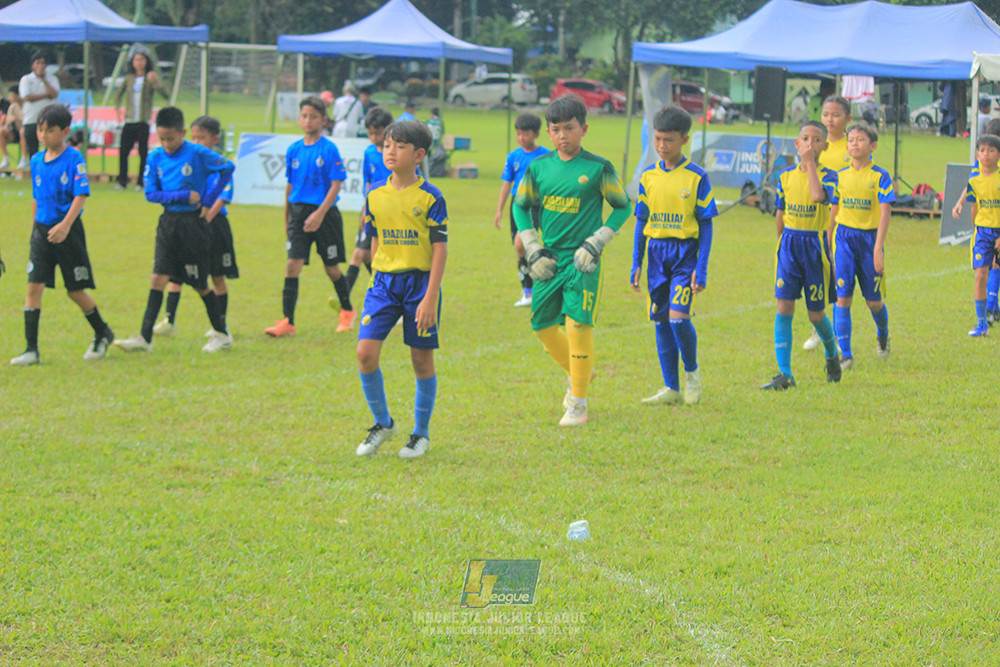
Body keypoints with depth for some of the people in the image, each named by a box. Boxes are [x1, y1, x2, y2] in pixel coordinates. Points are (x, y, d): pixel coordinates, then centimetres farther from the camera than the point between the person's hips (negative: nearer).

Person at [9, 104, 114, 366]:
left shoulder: (73, 158, -10)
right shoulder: (36, 160, 8)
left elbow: (81, 195, -18)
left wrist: (65, 224, -29)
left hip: (68, 230, -5)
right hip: (42, 230, 5)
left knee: (75, 290, 4)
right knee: (34, 286, -8)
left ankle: (102, 333, 29)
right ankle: (31, 349, -7)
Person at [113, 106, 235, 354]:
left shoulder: (198, 154, -10)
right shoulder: (156, 157, 1)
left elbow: (228, 168, -2)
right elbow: (151, 193, -1)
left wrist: (209, 199, -5)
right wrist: (184, 196, -13)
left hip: (193, 222, -4)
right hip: (168, 222, 4)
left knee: (200, 284, 4)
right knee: (158, 277, -5)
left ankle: (221, 334, 20)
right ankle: (145, 337, -7)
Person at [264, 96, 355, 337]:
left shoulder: (329, 149, -8)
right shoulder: (293, 150, 6)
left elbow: (336, 186, -11)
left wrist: (320, 213, -20)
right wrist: (287, 218, 18)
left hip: (325, 213, -3)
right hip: (299, 211, 3)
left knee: (332, 268, 8)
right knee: (292, 265, -8)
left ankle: (347, 311, 31)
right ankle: (287, 322, -10)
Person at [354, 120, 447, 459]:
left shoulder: (430, 198, -8)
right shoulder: (375, 196, 5)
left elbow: (440, 249, -8)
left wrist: (430, 298, -13)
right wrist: (378, 281, 15)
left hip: (420, 281, -3)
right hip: (384, 281, 3)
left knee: (422, 358, 4)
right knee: (366, 353, -8)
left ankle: (421, 432, 20)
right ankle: (382, 423, 12)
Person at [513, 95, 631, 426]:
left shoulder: (598, 168, -6)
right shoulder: (538, 168, 4)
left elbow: (622, 207, 3)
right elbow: (520, 207, 16)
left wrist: (597, 243, -6)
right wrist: (532, 250, 7)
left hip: (582, 261, -4)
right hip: (549, 259, 4)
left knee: (577, 324, -13)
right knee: (543, 327, 6)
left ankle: (577, 404, -3)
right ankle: (578, 372, 34)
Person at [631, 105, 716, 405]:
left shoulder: (696, 177, -5)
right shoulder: (649, 176, 7)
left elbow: (706, 224, -4)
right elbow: (642, 221, 12)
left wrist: (701, 268, -9)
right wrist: (636, 263, 9)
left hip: (685, 251, -5)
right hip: (656, 252, 5)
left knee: (678, 316, -18)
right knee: (660, 320, 5)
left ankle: (692, 371, 7)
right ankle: (671, 388, 13)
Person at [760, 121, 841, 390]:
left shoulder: (828, 175, -6)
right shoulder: (785, 176, 5)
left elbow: (818, 196, -29)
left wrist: (811, 163, -21)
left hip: (815, 244, -3)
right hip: (789, 244, 3)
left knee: (816, 313, 6)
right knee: (784, 307, -8)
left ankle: (832, 354, 36)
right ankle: (784, 373, -9)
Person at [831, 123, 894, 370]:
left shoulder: (880, 176, -5)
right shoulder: (840, 176, 5)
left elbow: (885, 212, -10)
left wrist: (878, 248, -18)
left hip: (870, 237, -2)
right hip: (844, 238, 2)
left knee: (874, 301, 6)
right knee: (842, 297, -8)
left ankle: (883, 335, 38)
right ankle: (845, 354, -5)